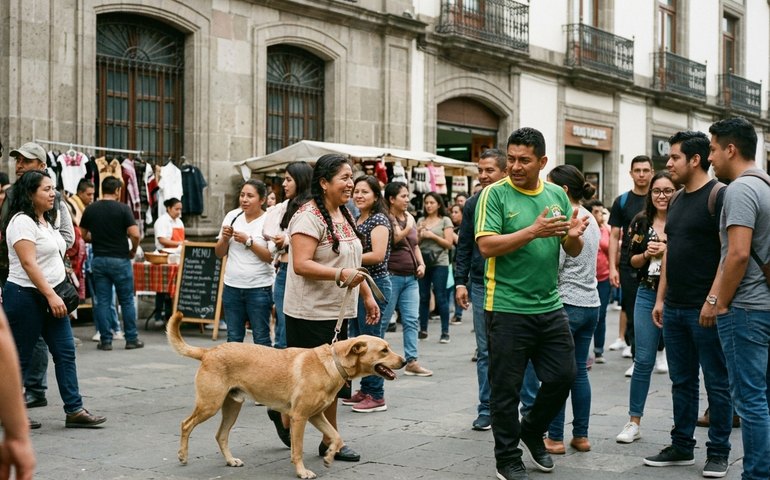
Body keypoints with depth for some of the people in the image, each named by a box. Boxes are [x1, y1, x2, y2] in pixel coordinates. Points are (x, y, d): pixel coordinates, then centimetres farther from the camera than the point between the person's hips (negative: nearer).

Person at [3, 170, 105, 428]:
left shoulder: (46, 221, 15)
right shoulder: (22, 222, -14)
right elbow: (29, 264, -21)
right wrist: (51, 295, -24)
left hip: (51, 296, 9)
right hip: (26, 297, -9)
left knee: (65, 353, 3)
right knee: (20, 357, 1)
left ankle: (74, 410, 4)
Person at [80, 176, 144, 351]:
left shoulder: (90, 209, 2)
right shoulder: (123, 208, -9)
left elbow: (83, 235, 8)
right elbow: (135, 234, -17)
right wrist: (133, 250, 0)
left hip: (99, 259, 3)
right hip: (120, 259, -3)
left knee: (102, 301, 7)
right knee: (127, 301, 7)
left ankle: (105, 340, 8)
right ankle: (131, 338, 11)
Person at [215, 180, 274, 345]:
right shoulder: (232, 216, 6)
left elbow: (271, 257, -12)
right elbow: (219, 253, 10)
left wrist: (248, 241, -18)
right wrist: (225, 238, -9)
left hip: (259, 288, -4)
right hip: (232, 286, 4)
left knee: (261, 338, 2)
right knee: (233, 338, 12)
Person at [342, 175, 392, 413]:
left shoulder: (379, 220, -10)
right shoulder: (356, 220, 16)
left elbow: (378, 255, -20)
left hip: (374, 284, -9)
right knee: (357, 339, 12)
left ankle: (376, 396, 1)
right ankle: (365, 390, 22)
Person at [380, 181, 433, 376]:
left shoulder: (409, 217, 15)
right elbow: (390, 240, -19)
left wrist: (421, 264, 10)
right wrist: (407, 229, -12)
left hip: (411, 277, 7)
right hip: (391, 276, -7)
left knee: (412, 320, 2)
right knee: (382, 319, 1)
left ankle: (412, 361, 4)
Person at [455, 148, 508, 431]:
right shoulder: (472, 205, 7)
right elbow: (464, 247, 10)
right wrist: (460, 282, 2)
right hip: (481, 286, 3)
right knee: (485, 352, 8)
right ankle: (486, 410, 15)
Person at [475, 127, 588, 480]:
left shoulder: (557, 195, 7)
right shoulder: (495, 194, -7)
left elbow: (573, 251, 11)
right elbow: (486, 246, -18)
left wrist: (573, 235, -12)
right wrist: (534, 230, -26)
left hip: (550, 307, 5)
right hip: (507, 309, -5)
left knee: (563, 377, 10)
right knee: (506, 388, 4)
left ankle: (532, 430, 35)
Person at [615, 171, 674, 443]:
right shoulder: (641, 222, 7)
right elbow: (632, 260, 10)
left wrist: (668, 250, -19)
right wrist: (646, 254, -9)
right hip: (647, 295, 3)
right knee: (643, 361, 5)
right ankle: (633, 423, 12)